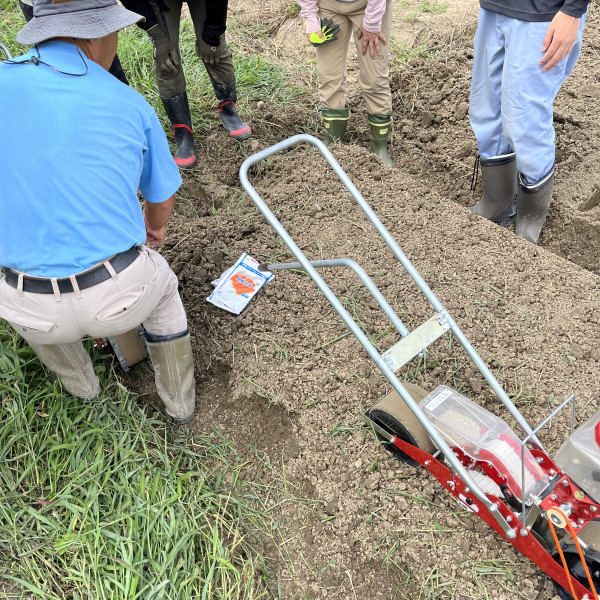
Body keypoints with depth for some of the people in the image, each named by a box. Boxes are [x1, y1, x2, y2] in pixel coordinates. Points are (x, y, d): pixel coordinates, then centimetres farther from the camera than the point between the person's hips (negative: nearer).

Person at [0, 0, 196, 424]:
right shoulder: (131, 104, -1)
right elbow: (162, 197, 14)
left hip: (41, 313, 1)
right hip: (119, 295, 0)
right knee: (162, 284, 34)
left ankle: (80, 382, 53)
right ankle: (179, 399, 45)